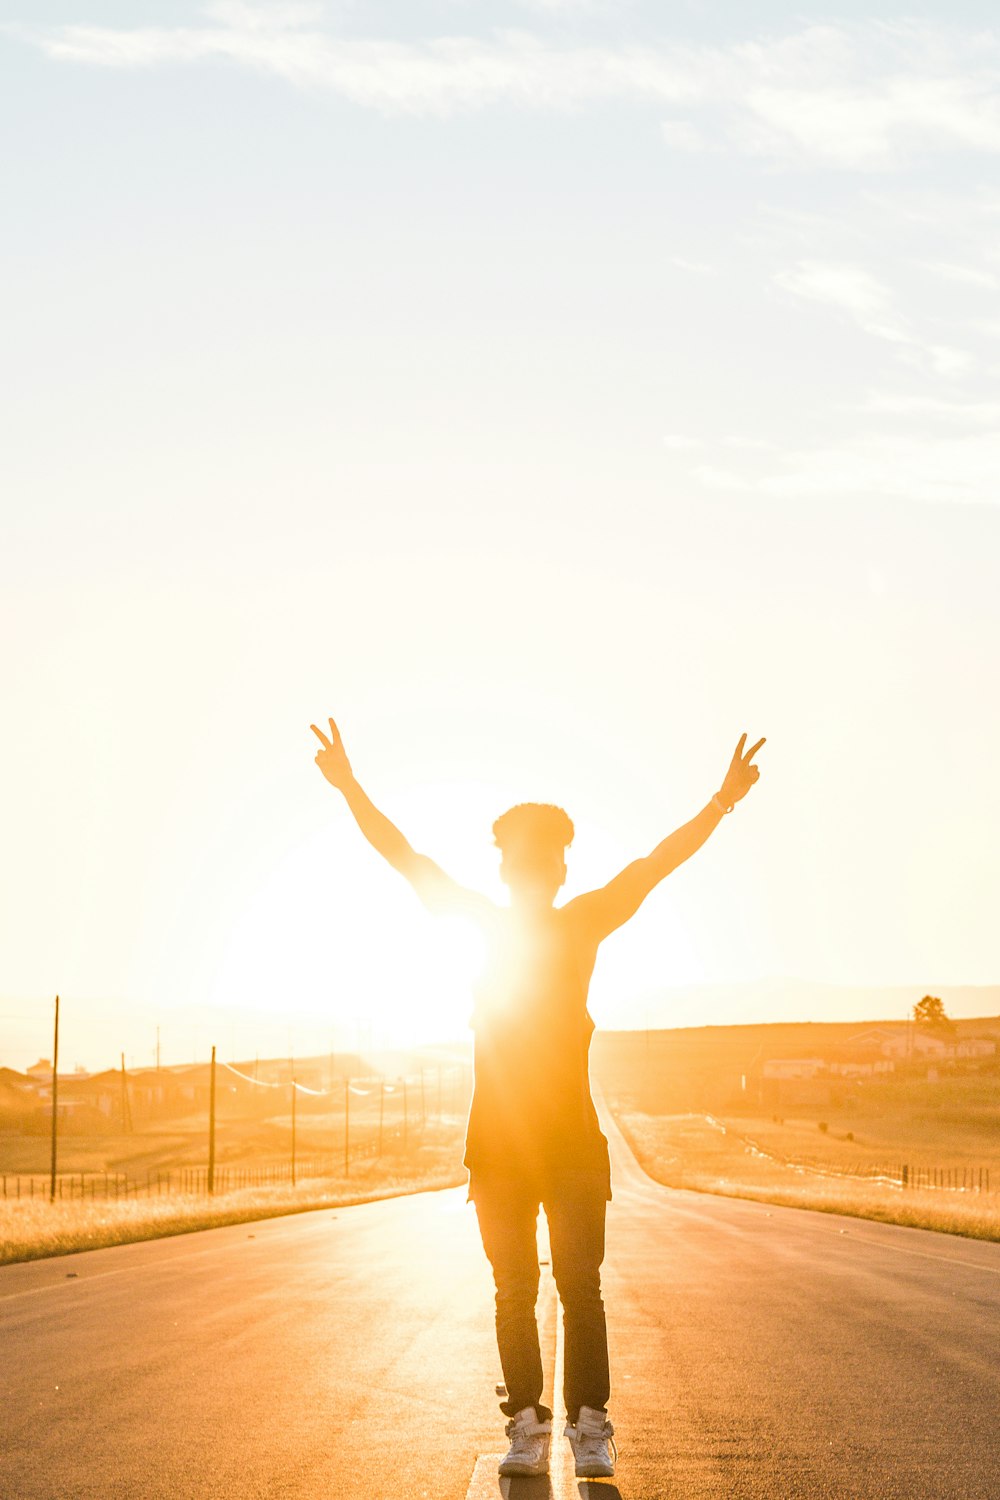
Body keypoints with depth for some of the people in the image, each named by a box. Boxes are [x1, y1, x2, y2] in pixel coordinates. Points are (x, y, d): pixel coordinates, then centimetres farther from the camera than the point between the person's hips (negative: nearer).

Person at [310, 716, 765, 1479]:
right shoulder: (483, 923, 9)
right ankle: (527, 1422, 9)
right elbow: (410, 862, 6)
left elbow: (653, 866, 0)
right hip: (498, 1138, 1)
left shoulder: (584, 923, 8)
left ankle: (590, 1423, 2)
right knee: (514, 1289, 4)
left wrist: (721, 802, -8)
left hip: (574, 1137, -1)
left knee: (580, 1285, -2)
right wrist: (352, 790, -1)